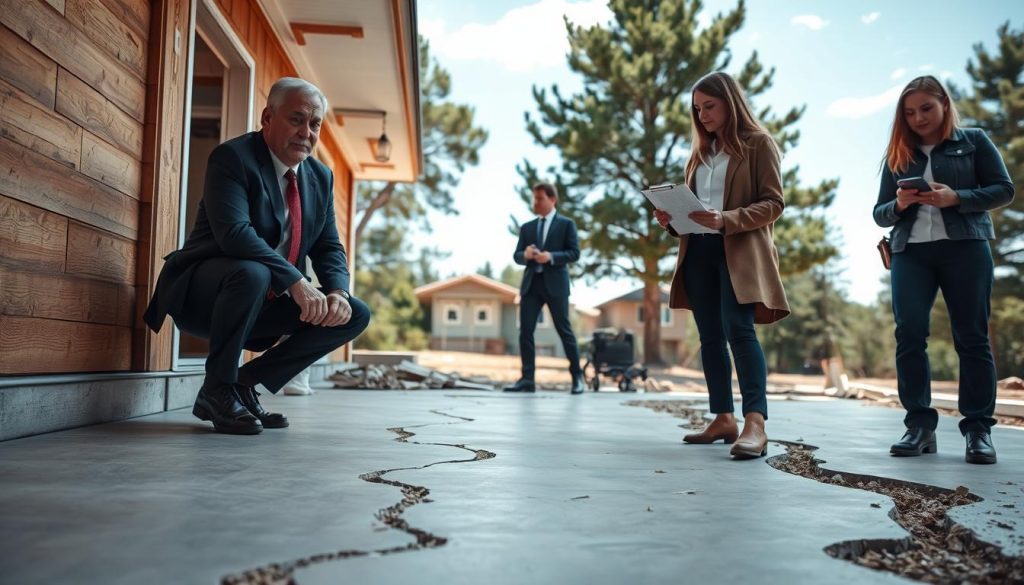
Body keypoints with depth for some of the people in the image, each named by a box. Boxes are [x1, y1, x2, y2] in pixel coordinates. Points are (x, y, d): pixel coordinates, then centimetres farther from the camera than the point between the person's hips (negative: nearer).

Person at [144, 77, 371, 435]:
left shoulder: (321, 177, 7)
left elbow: (330, 248, 6)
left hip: (265, 303, 7)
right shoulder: (232, 157, -14)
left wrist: (337, 291, -15)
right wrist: (297, 282, -36)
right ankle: (218, 390, -14)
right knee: (251, 273, -38)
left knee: (354, 315, -6)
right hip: (200, 296, -7)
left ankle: (244, 384, 0)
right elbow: (234, 233, -29)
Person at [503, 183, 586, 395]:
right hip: (531, 284, 4)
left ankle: (577, 377, 13)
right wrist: (525, 254, -12)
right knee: (525, 331, -4)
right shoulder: (527, 227, 16)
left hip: (555, 283, -4)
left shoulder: (566, 224, 5)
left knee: (564, 330, 1)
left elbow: (574, 253, -4)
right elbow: (516, 256, 12)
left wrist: (551, 256, -19)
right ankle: (527, 379, -2)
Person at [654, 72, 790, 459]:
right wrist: (672, 220, 0)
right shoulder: (700, 152, 21)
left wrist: (726, 220, -22)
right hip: (699, 251, 7)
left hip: (739, 250, -6)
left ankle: (755, 423, -24)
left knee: (738, 329, -21)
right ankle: (723, 419, 10)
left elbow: (773, 203, -7)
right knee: (710, 337, 4)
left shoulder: (758, 143, 2)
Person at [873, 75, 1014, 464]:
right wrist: (899, 205, -8)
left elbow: (1004, 189, 2)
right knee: (909, 335, -8)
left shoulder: (974, 141, 10)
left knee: (971, 337, -3)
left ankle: (978, 428, 2)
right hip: (910, 253, 2)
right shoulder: (898, 155, 16)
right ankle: (919, 424, -3)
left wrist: (956, 198, -14)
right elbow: (879, 213, 14)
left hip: (965, 247, -2)